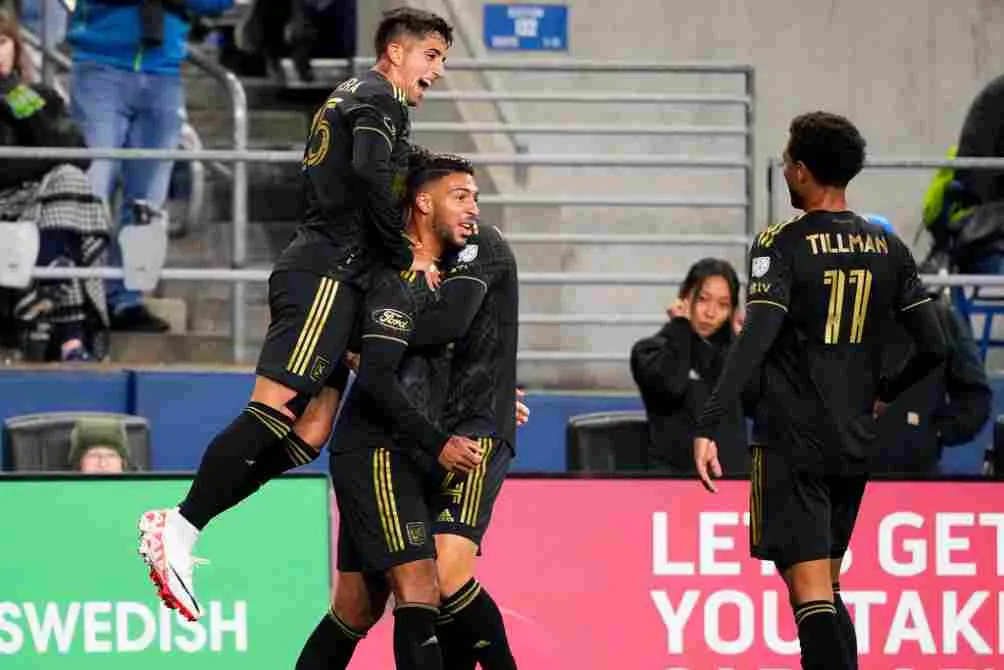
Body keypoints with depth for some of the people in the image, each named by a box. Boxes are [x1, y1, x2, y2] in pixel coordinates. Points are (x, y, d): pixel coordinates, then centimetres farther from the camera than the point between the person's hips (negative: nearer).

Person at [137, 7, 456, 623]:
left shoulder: (350, 98, 28)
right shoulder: (381, 100, -3)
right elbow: (370, 174, -21)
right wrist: (404, 256, -13)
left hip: (321, 275, 10)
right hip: (327, 276, -10)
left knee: (310, 433, 3)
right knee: (275, 410, -19)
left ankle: (177, 526, -3)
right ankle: (181, 531, -25)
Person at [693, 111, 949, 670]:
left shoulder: (783, 244, -9)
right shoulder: (889, 248, 7)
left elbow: (756, 340, -20)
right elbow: (934, 347, 6)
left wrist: (709, 427, -23)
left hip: (792, 441, -6)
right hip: (855, 444, 6)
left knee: (811, 597, -9)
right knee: (828, 593, 17)